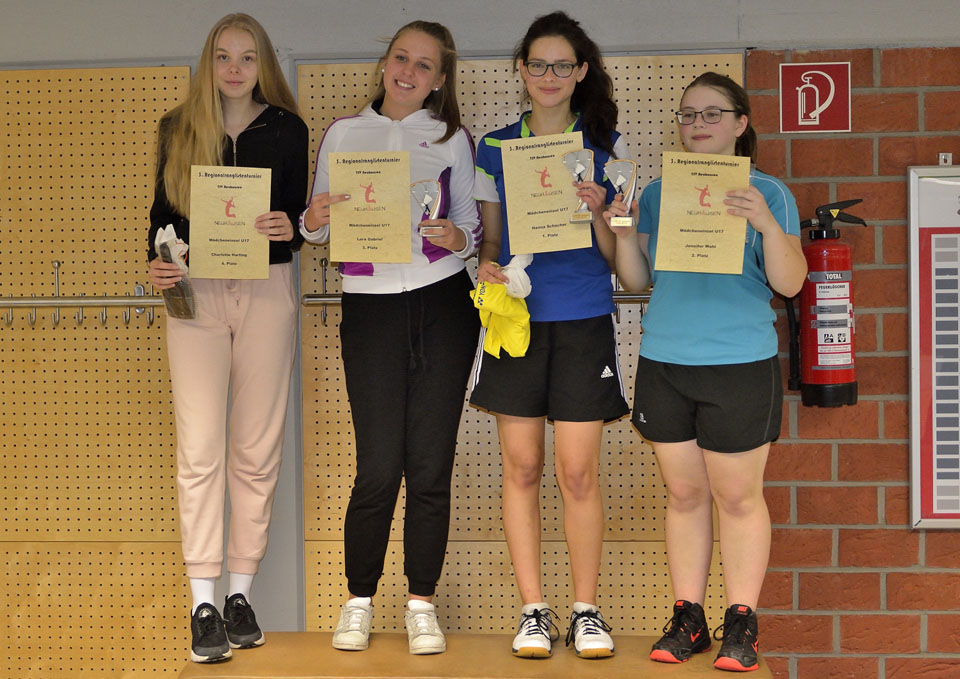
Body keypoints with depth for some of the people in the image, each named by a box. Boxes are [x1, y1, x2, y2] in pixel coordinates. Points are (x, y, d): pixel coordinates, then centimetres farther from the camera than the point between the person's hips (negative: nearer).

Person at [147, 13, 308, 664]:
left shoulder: (287, 130, 7)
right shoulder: (178, 129, 9)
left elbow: (298, 216, 8)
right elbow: (162, 211, 12)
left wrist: (290, 229, -15)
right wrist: (157, 260, -7)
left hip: (267, 293, 1)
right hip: (195, 293, 0)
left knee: (258, 449, 3)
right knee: (200, 447, -6)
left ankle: (241, 592, 13)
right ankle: (203, 603, -2)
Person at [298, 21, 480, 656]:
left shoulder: (452, 138, 8)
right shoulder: (344, 134, 9)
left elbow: (473, 224, 8)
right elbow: (318, 230, 10)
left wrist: (458, 237, -13)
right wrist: (314, 218, -12)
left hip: (442, 306, 0)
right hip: (370, 310, 0)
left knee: (430, 465, 2)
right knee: (379, 467, -4)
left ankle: (422, 605, 15)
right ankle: (359, 602, 14)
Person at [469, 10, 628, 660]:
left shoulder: (606, 145, 5)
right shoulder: (495, 148, 9)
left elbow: (618, 252, 3)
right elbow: (490, 240, 14)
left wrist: (598, 212, -16)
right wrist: (486, 268, -7)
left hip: (583, 320, -1)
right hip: (516, 316, 2)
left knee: (579, 471, -1)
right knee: (522, 467, 4)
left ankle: (587, 610, 13)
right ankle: (534, 609, 15)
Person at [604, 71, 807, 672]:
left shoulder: (768, 193, 1)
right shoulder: (658, 194, 11)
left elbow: (790, 283, -6)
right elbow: (638, 279, 11)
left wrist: (766, 224, -21)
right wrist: (621, 228, -5)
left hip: (741, 363, -3)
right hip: (663, 362, 4)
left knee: (738, 494, 1)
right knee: (684, 493, 9)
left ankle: (742, 623, 11)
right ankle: (688, 619, 17)